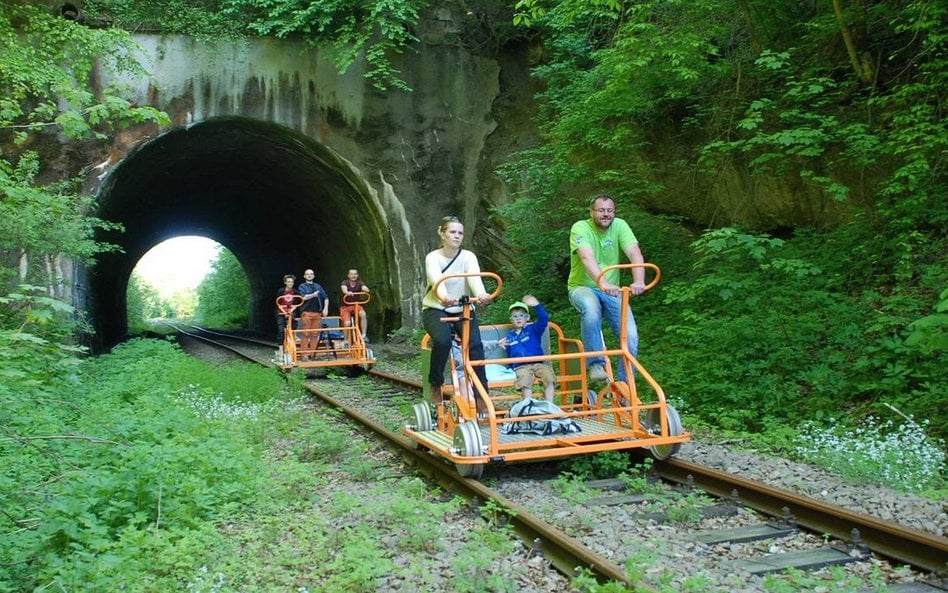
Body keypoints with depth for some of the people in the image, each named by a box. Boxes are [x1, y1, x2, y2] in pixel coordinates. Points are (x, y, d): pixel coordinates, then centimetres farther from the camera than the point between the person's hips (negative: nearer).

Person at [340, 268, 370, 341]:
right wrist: (347, 292, -55)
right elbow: (344, 289, -31)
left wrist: (365, 290, -49)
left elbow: (364, 288, -24)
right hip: (345, 306, -2)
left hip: (356, 305, 2)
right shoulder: (345, 282, -9)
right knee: (347, 323, -21)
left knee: (363, 314, -29)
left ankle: (363, 335, -21)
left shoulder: (359, 283, -3)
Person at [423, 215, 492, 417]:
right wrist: (444, 298, -55)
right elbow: (437, 280, -31)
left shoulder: (468, 257, -5)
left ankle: (482, 399, -17)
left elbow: (475, 278, -26)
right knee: (442, 340, -33)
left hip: (463, 309, 2)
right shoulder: (433, 257, -10)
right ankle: (436, 388, -11)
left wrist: (481, 295, -49)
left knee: (475, 345, -24)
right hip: (436, 309, -2)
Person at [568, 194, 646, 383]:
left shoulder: (619, 226, -4)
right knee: (591, 308, -39)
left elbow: (635, 254, -19)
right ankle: (596, 364, -25)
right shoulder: (580, 228, -14)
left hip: (612, 290, 3)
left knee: (631, 337, -14)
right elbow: (587, 258, -33)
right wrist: (603, 283, -50)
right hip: (582, 287, -3)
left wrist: (639, 281, -39)